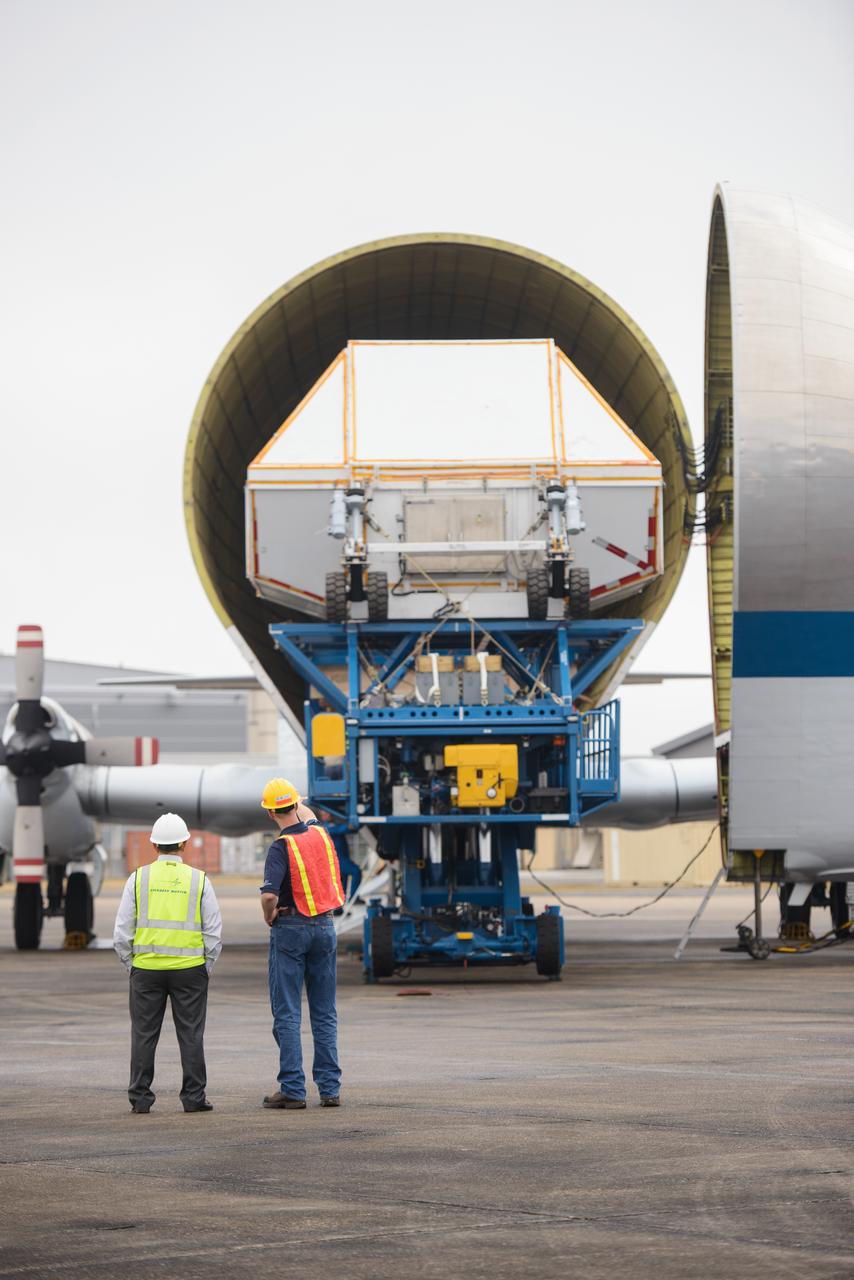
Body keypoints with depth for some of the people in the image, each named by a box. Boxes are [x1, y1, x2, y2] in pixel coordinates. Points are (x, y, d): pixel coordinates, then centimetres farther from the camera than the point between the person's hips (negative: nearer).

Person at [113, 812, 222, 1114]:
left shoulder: (138, 878, 1)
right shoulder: (199, 880, 1)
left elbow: (122, 932, 1)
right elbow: (214, 932, 2)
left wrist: (131, 965, 10)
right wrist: (206, 968, 11)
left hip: (146, 968, 0)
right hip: (189, 969, 0)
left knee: (144, 1035, 5)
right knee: (191, 1035, 4)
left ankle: (140, 1098, 4)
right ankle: (194, 1097, 3)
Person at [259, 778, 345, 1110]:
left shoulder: (281, 847, -16)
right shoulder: (319, 833, 3)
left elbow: (269, 894, -28)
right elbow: (308, 817, 29)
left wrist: (269, 918, -9)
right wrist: (296, 803, 43)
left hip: (290, 928, -6)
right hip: (325, 927, 6)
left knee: (287, 1014, -1)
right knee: (325, 1013, 10)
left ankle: (292, 1090, -4)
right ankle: (329, 1088, 8)